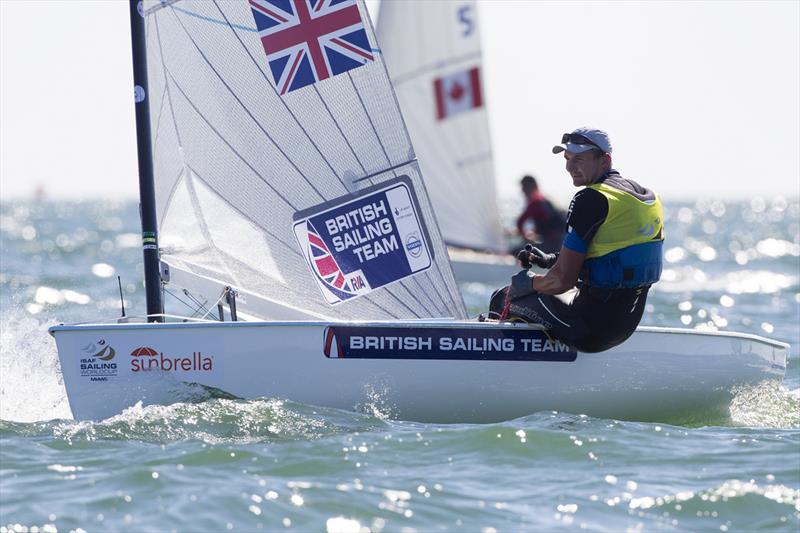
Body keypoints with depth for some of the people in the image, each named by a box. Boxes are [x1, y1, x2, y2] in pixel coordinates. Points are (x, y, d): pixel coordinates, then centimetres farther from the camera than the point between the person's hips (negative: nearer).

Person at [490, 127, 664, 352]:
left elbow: (563, 280, -18)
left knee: (502, 299, 9)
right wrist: (551, 260, 18)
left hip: (592, 327, -9)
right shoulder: (648, 195, 10)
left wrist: (529, 284, 3)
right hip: (628, 324, 9)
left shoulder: (591, 199, -18)